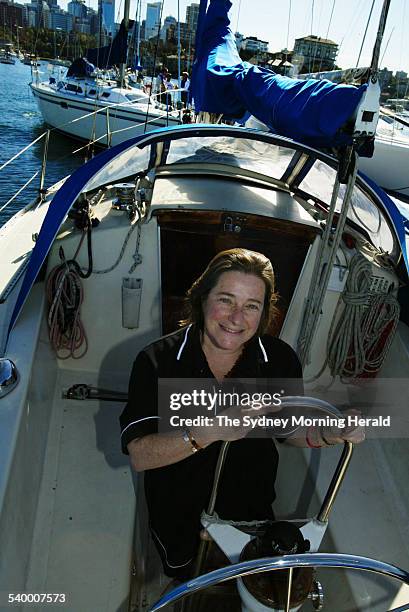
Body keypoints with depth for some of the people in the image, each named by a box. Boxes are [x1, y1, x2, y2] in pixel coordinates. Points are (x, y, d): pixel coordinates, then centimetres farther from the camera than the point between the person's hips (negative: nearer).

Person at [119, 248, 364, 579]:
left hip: (250, 504, 2)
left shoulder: (280, 359, -19)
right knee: (182, 571, 28)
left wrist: (327, 433, -27)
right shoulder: (157, 361, -27)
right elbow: (139, 456, -33)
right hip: (178, 507, -2)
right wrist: (209, 432, -48)